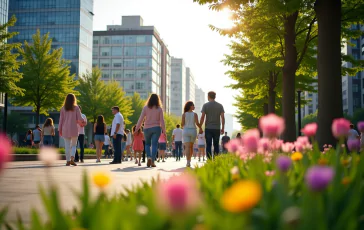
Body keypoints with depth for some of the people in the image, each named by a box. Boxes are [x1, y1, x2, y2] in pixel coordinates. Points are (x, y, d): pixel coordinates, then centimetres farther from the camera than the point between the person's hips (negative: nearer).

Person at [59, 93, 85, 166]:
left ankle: (68, 161, 5)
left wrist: (60, 129, 10)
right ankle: (72, 158, -11)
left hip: (65, 129, 2)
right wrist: (83, 121, 17)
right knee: (73, 145, 8)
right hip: (73, 129, -1)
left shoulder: (63, 108, 3)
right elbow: (79, 119, -6)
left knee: (67, 146, 7)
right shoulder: (76, 108, -3)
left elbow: (61, 119, 4)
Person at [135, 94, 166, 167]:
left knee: (147, 144, 14)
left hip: (147, 129, 1)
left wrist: (137, 129, 2)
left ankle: (149, 157, -8)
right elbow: (162, 121, -2)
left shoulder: (145, 108, -1)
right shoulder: (159, 109, 0)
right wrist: (164, 131, 2)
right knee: (154, 145, 0)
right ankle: (152, 161, -7)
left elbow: (141, 119, -3)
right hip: (156, 128, 0)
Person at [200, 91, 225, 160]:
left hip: (208, 128, -2)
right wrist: (222, 128, 5)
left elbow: (202, 117, -6)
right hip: (217, 128, 2)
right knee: (216, 145, 8)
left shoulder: (205, 105, 0)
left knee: (208, 145, 0)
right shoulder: (220, 105, 6)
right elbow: (222, 117, 0)